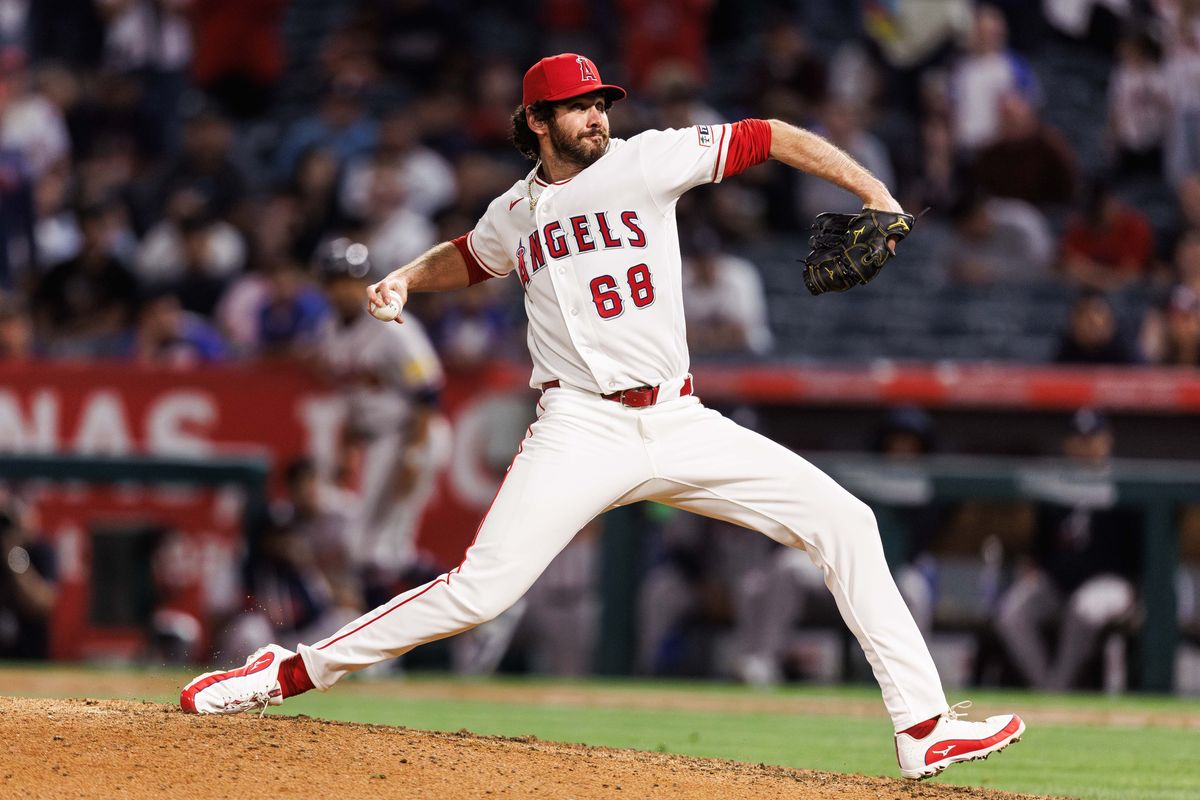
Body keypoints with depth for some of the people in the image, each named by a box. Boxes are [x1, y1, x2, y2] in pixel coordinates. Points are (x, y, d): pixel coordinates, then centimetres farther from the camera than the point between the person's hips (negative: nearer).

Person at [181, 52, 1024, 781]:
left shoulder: (646, 161, 2)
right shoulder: (515, 214, 10)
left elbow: (769, 137, 2)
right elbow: (468, 258, 33)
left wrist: (874, 194, -8)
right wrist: (405, 277, 13)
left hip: (683, 423, 1)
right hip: (582, 432, -1)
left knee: (844, 521, -8)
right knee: (480, 589, -16)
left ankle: (922, 725, -4)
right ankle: (287, 674, -6)